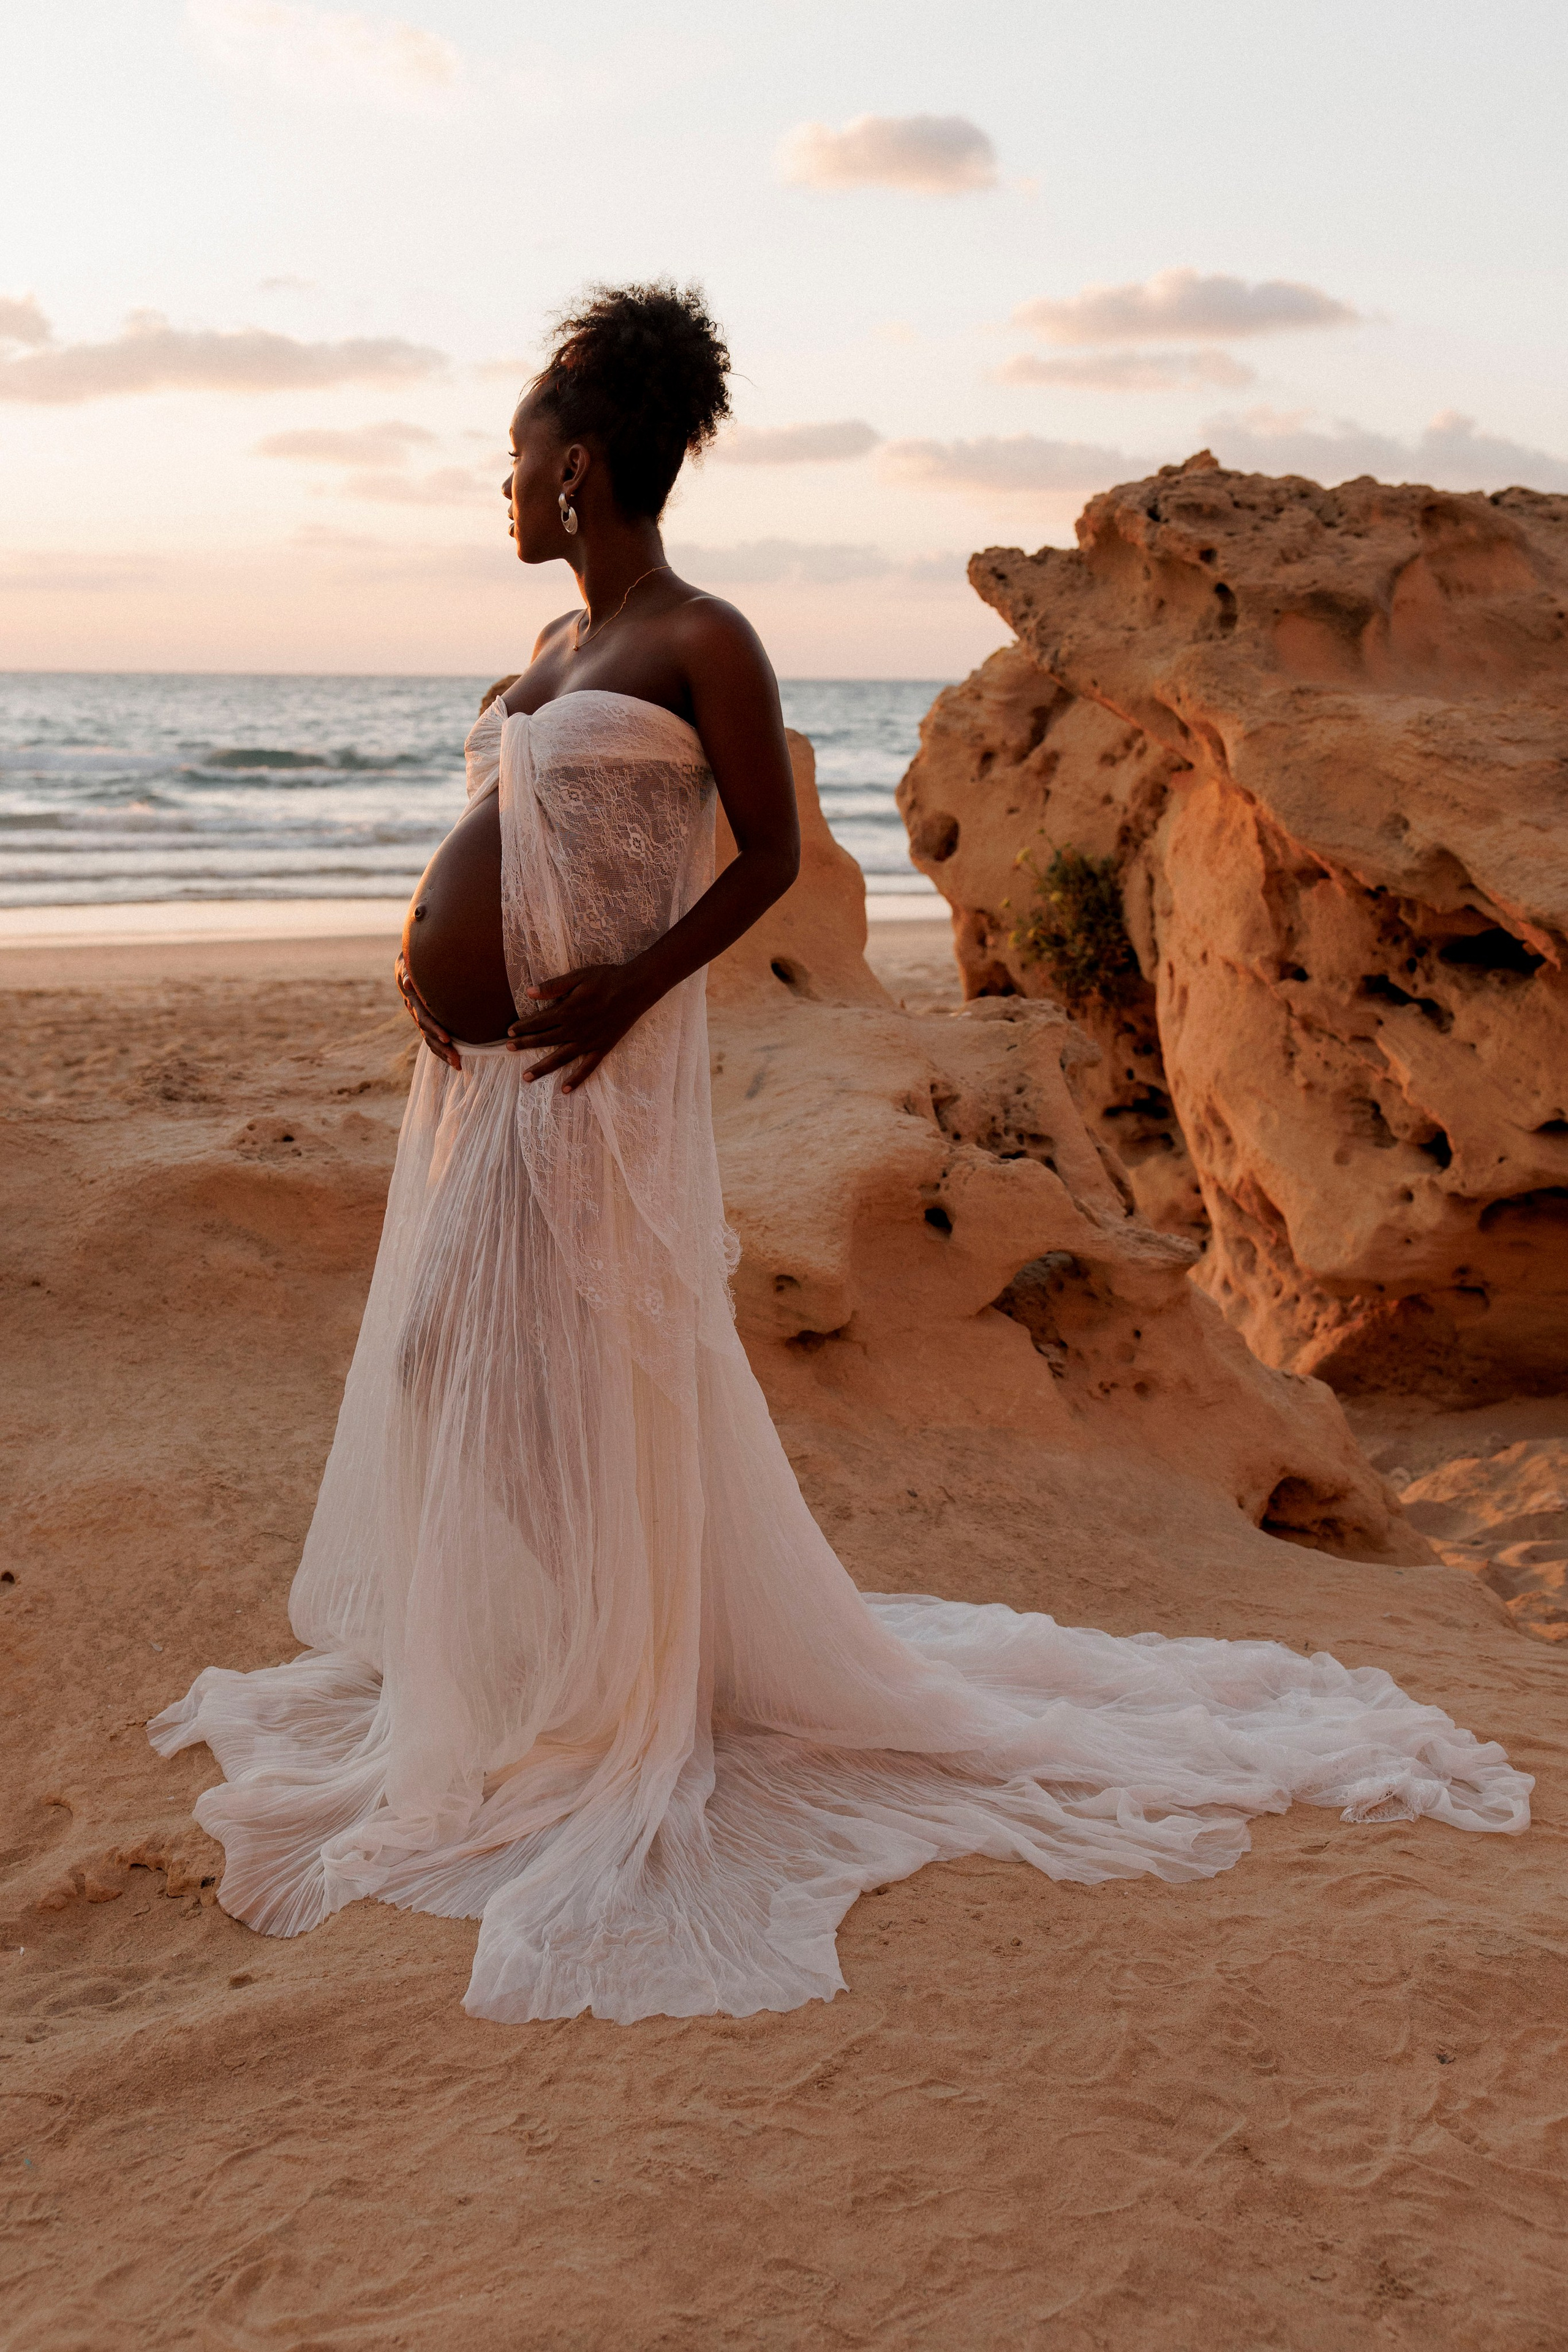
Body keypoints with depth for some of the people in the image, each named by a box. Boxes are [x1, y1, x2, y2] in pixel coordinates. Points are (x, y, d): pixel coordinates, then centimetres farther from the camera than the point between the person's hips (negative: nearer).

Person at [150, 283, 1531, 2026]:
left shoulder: (703, 643, -10)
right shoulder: (559, 649, 15)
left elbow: (771, 853, -9)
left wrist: (633, 986, -18)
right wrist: (430, 947, 7)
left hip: (590, 1080, -9)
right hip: (474, 1073, 9)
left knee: (579, 1389, -1)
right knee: (462, 1369, 16)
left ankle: (594, 1720, 15)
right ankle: (491, 1667, 34)